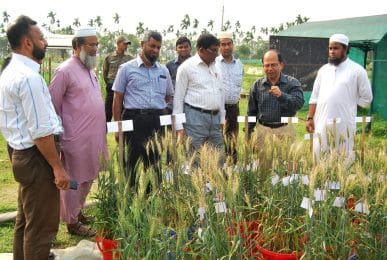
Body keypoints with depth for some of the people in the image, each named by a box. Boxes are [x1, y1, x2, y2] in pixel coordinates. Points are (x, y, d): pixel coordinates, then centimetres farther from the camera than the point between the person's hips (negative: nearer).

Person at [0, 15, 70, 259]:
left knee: (26, 220, 24)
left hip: (22, 154, 10)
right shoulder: (29, 77, -21)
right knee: (42, 225, 1)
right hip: (36, 157, -10)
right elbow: (40, 131, -24)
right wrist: (58, 167, -19)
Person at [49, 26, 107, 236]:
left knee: (87, 179, 18)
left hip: (93, 137, 8)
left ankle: (78, 212, 34)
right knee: (74, 181, 4)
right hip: (76, 138, -8)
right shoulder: (65, 71, -13)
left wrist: (101, 131, 16)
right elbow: (52, 105, -12)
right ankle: (72, 222, 17)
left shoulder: (89, 69, 13)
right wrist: (61, 134, -12)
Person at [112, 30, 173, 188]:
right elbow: (117, 99, 1)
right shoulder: (127, 69, 2)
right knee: (133, 162, 2)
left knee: (156, 162, 9)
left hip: (158, 121, 4)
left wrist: (158, 109, 11)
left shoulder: (163, 70, 13)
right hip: (135, 120, -3)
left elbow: (168, 95, 24)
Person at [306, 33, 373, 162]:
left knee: (344, 159, 2)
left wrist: (348, 104, 3)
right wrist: (310, 118, 4)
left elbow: (366, 98, 3)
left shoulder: (357, 70, -1)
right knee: (319, 158, 6)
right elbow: (314, 97, 11)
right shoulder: (323, 70, 11)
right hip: (322, 124, 4)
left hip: (344, 125, -4)